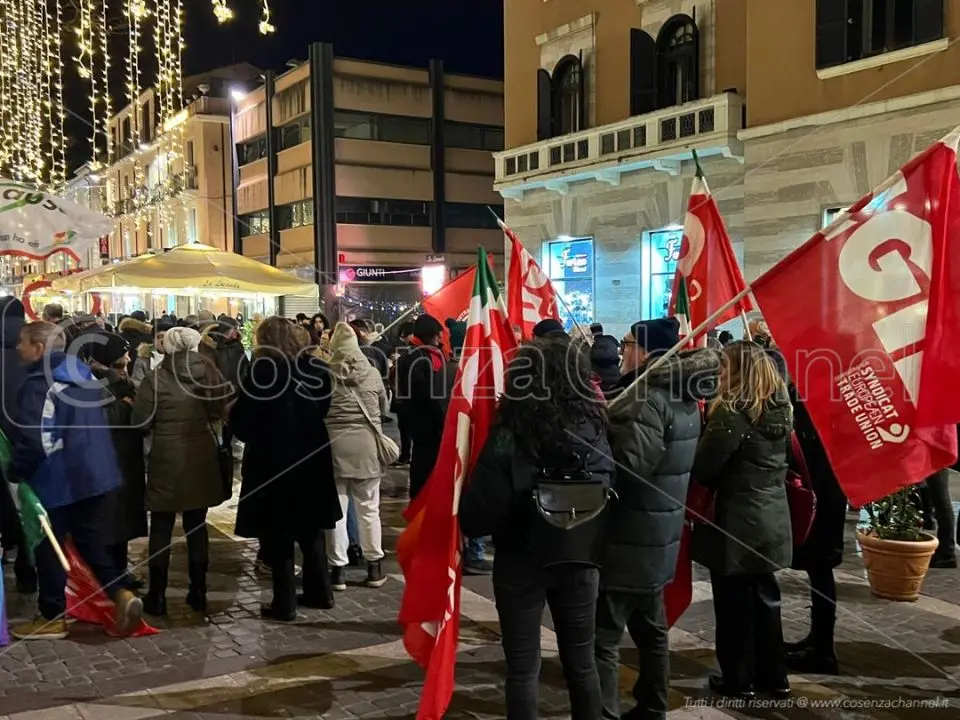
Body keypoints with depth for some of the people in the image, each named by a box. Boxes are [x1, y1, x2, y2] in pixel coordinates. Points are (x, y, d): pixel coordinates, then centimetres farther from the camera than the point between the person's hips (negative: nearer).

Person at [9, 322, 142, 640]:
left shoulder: (39, 385, -18)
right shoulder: (82, 372, 9)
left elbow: (34, 439, -25)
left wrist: (15, 472, -10)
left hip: (58, 480, -7)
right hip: (96, 473, 8)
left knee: (48, 548, 8)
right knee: (91, 541, 15)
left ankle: (52, 617, 18)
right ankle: (120, 595, -1)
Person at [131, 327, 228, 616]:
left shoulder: (156, 378, -12)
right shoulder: (209, 374, -4)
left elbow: (140, 422, -7)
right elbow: (219, 412, 3)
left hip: (166, 461, -3)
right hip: (201, 459, 3)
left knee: (161, 529, 7)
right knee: (197, 527, 13)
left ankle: (157, 596, 12)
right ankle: (198, 593, 18)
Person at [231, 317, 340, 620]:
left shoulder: (261, 373, -16)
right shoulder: (316, 369, -2)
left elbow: (241, 424, -12)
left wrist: (233, 411, 7)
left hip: (271, 462, -5)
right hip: (310, 459, 5)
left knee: (277, 536, 4)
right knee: (311, 530, 17)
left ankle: (284, 603, 10)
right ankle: (320, 592, 25)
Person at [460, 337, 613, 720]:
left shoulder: (509, 436, -21)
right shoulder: (595, 430, -8)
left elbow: (477, 516, -19)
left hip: (522, 564, -4)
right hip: (579, 559, 4)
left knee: (523, 668, 10)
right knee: (582, 661, 19)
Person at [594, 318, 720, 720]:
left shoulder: (647, 400, -20)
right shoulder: (683, 398, 11)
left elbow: (626, 462, -29)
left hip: (628, 540, -10)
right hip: (657, 538, 10)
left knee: (602, 637, -4)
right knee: (651, 630, 20)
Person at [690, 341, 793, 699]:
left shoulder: (731, 414, -20)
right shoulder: (781, 410, 4)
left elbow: (702, 468, -17)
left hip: (736, 521, -7)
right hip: (772, 519, 8)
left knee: (734, 602, 6)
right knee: (765, 597, 18)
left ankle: (738, 679, 17)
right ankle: (773, 676, 28)